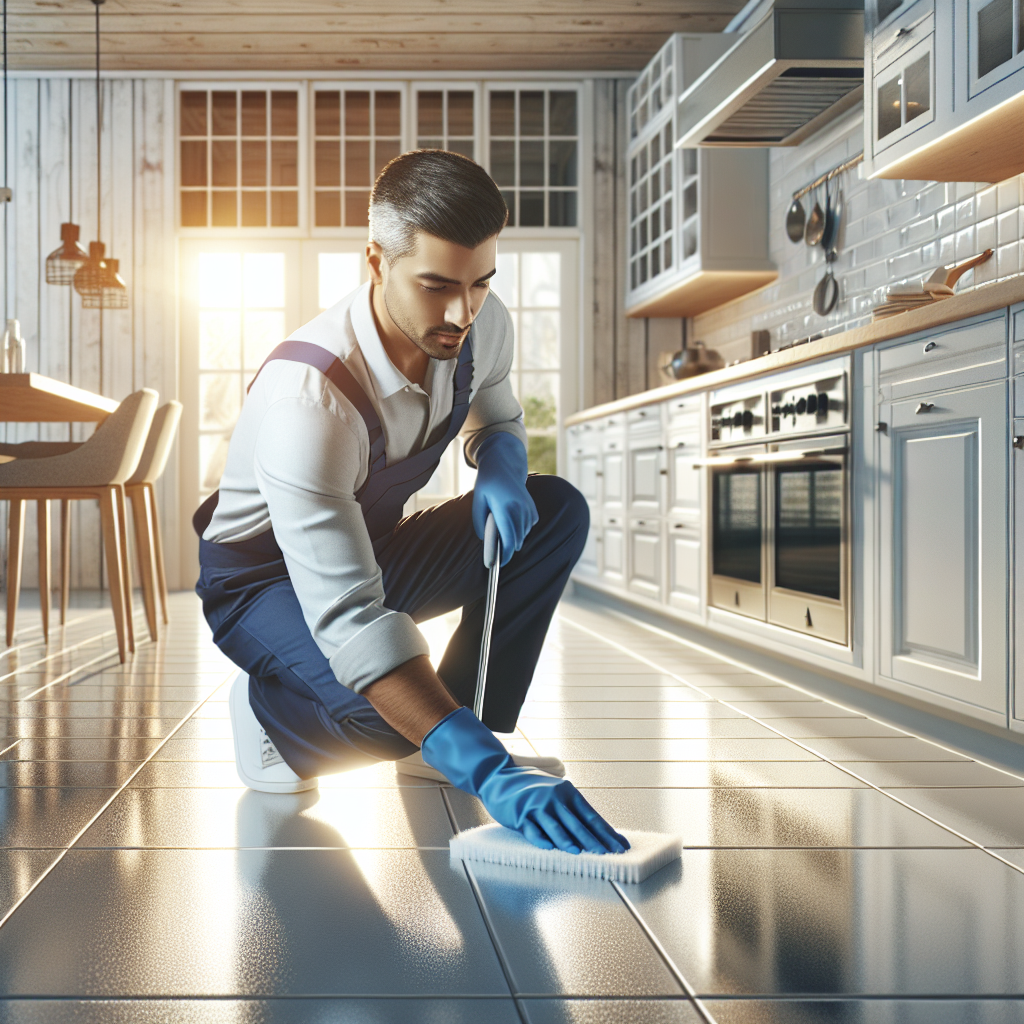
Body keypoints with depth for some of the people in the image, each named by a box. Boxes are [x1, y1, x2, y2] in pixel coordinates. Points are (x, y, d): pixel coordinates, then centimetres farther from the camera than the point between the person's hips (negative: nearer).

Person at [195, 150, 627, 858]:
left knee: (558, 511, -13)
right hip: (267, 582, -7)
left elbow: (499, 419, 11)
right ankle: (272, 709, 2)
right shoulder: (308, 397, -37)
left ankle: (444, 749, -7)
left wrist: (501, 468, -17)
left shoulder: (482, 325, -15)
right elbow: (346, 617, -43)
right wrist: (487, 771, -51)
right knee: (385, 714, -35)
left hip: (372, 552, 7)